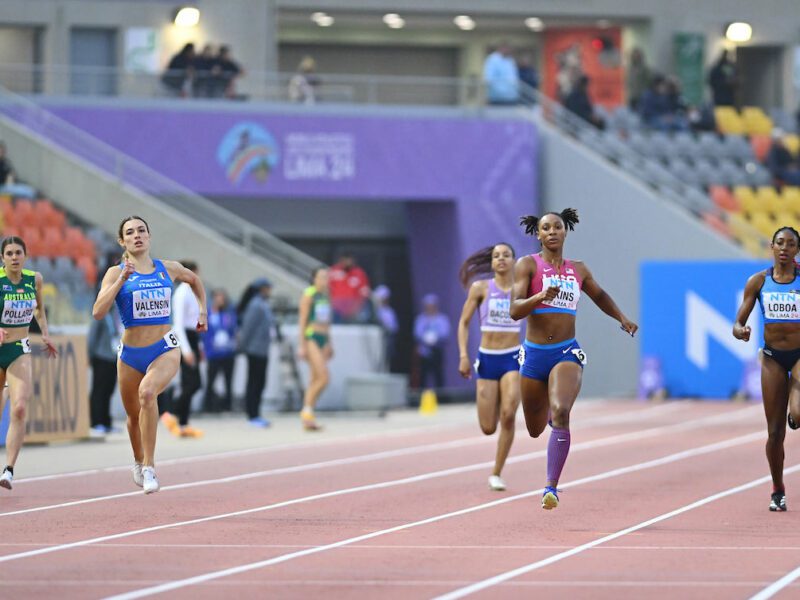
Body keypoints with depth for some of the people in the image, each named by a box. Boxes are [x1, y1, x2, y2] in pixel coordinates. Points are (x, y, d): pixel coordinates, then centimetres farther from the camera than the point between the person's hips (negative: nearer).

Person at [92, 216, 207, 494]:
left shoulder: (169, 269, 3)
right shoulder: (116, 273, -3)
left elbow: (194, 280, 27)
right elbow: (98, 312, -17)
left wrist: (202, 310, 19)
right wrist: (121, 280, -21)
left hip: (165, 349, -1)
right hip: (130, 353, 1)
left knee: (147, 391, -31)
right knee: (134, 415, 15)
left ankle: (149, 467, -26)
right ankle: (139, 463, 47)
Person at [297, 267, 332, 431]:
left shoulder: (326, 296, 15)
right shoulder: (309, 295, -8)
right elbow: (302, 320, -11)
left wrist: (329, 344, 21)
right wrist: (302, 345, -16)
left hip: (323, 339, 8)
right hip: (310, 338, -8)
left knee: (315, 379, 6)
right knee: (324, 377, -17)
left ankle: (307, 420, 9)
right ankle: (307, 411, -5)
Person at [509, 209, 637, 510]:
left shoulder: (578, 270, 10)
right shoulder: (527, 265, -1)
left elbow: (599, 295, 32)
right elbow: (515, 310, -13)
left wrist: (622, 318, 22)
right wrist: (541, 296, -29)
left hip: (567, 353, 0)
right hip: (534, 354, 0)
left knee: (561, 413, -26)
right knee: (535, 429, 13)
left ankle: (551, 487, -25)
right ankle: (547, 408, 54)